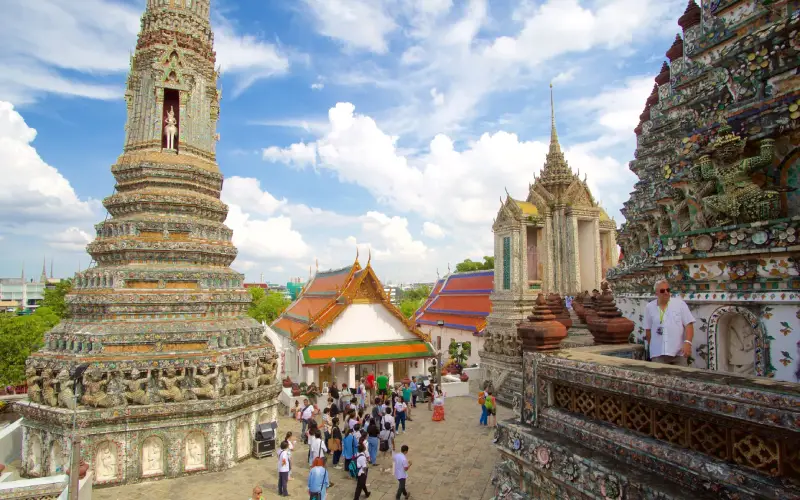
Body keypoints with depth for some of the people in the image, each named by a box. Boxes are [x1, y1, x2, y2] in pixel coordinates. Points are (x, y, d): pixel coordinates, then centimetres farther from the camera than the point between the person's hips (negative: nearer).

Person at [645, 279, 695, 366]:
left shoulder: (680, 304, 0)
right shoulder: (649, 307, 4)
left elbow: (689, 325, -3)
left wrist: (688, 342, -15)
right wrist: (652, 347, 13)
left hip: (679, 352, -1)